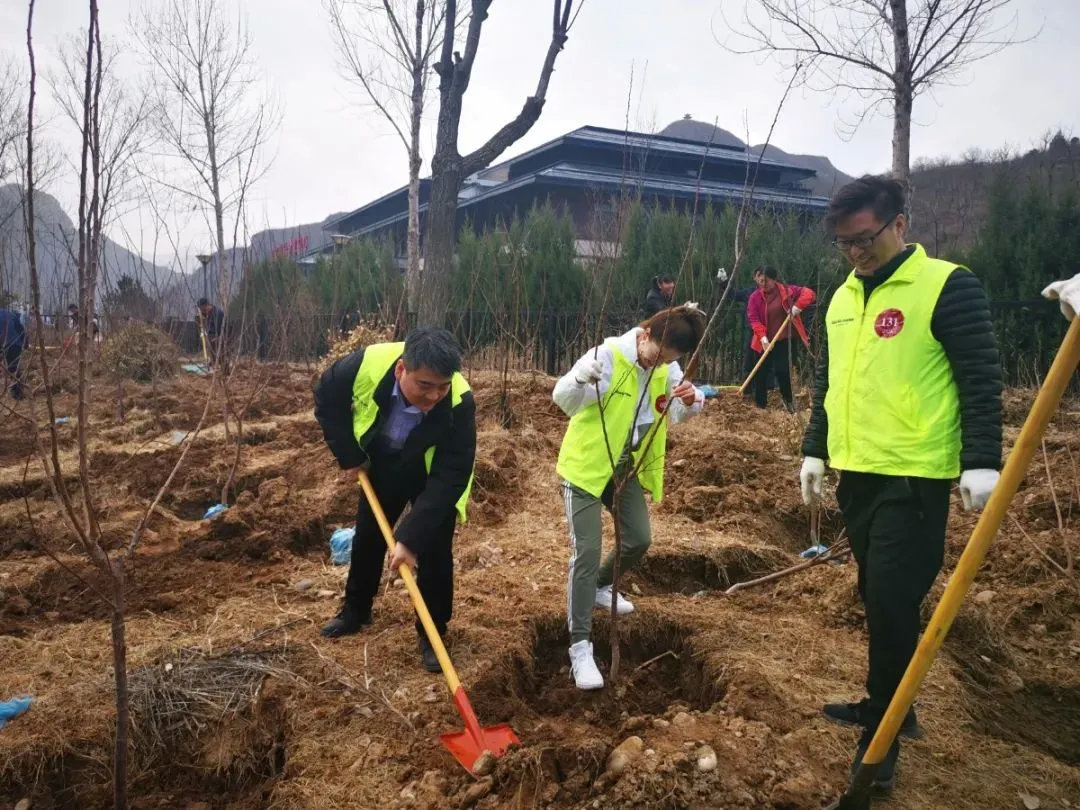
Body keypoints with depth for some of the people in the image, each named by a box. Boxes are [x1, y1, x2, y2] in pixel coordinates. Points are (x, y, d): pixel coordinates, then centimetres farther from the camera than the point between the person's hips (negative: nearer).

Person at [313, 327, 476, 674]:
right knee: (367, 536, 17)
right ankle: (355, 610, 39)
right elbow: (328, 398, -14)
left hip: (433, 475, -3)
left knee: (434, 551, -7)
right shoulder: (368, 364, -37)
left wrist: (410, 537, -39)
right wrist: (348, 456, -14)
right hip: (381, 464, 3)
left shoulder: (459, 403, -41)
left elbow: (450, 479, -37)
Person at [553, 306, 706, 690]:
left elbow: (676, 414, 5)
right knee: (587, 551, -12)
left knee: (639, 539, 16)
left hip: (627, 467, 7)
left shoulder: (668, 369, -4)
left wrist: (690, 400, -18)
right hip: (586, 465, -7)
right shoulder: (607, 356, -24)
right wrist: (581, 379, -52)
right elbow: (563, 400, -30)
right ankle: (580, 646, -6)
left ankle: (599, 587, 46)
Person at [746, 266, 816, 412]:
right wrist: (763, 338, -25)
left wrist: (797, 307, -25)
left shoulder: (786, 290, -7)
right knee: (760, 373, 3)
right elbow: (753, 319, -12)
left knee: (782, 370, -8)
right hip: (763, 342, 2)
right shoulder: (755, 297, -6)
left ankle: (788, 399, 18)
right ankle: (760, 405, 16)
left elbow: (809, 294, -9)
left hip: (782, 339, -2)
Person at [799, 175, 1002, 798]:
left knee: (892, 601, -5)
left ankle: (882, 736, 9)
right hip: (856, 473, 7)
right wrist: (815, 450, 18)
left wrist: (981, 462, -15)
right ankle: (889, 707, 31)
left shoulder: (948, 285, -9)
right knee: (877, 597, 15)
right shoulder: (844, 297, 12)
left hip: (914, 479, -7)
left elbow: (981, 381, -10)